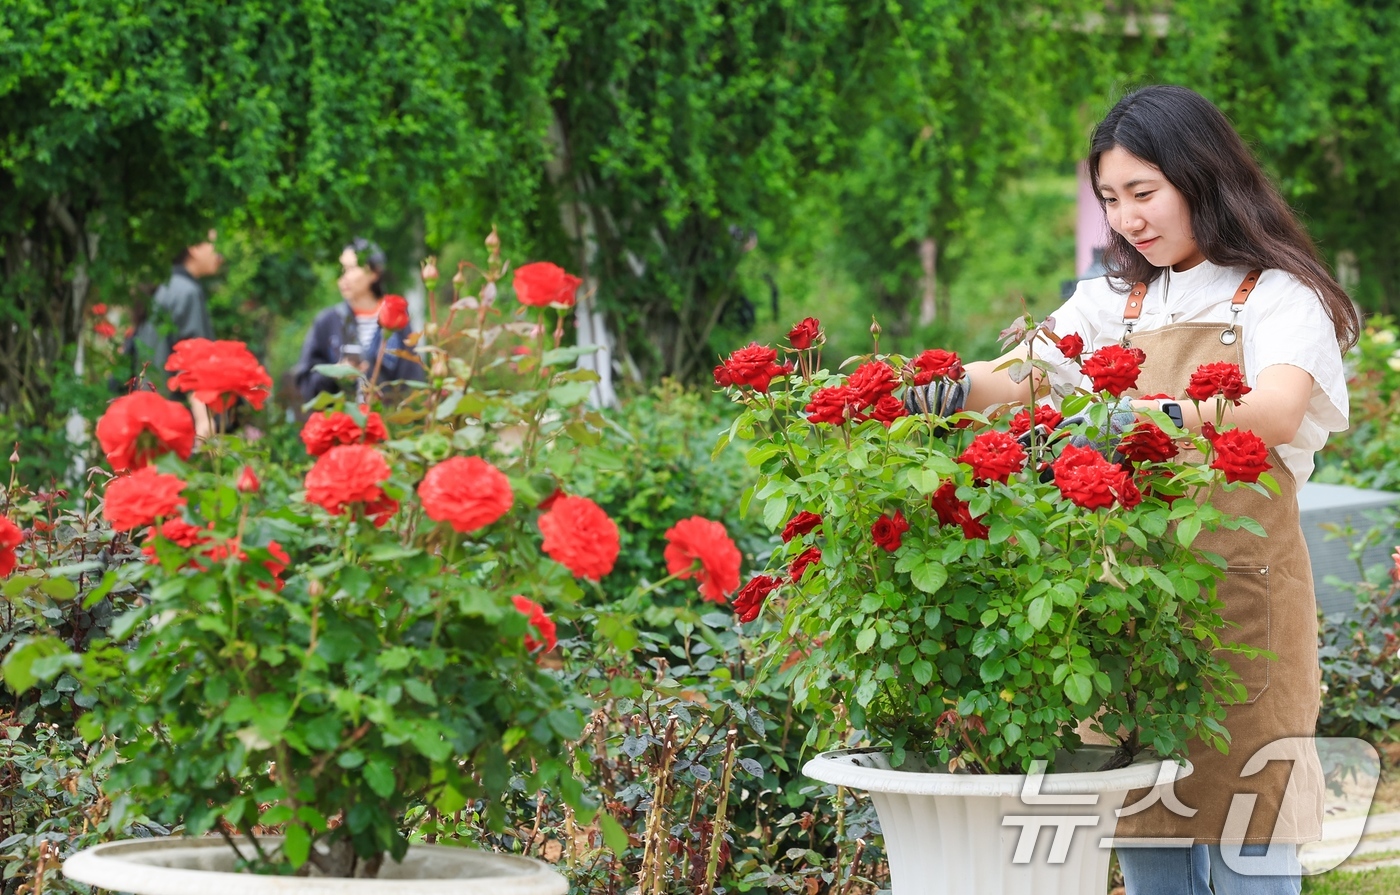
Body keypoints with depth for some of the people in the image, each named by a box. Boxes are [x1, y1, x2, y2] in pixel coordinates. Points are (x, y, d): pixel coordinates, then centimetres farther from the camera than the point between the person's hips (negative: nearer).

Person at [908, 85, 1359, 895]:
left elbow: (1278, 410, -21)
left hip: (1242, 600, -4)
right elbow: (1020, 376, 0)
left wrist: (1158, 415, -39)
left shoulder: (1278, 297, 0)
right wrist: (951, 390, -23)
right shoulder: (1113, 302, 15)